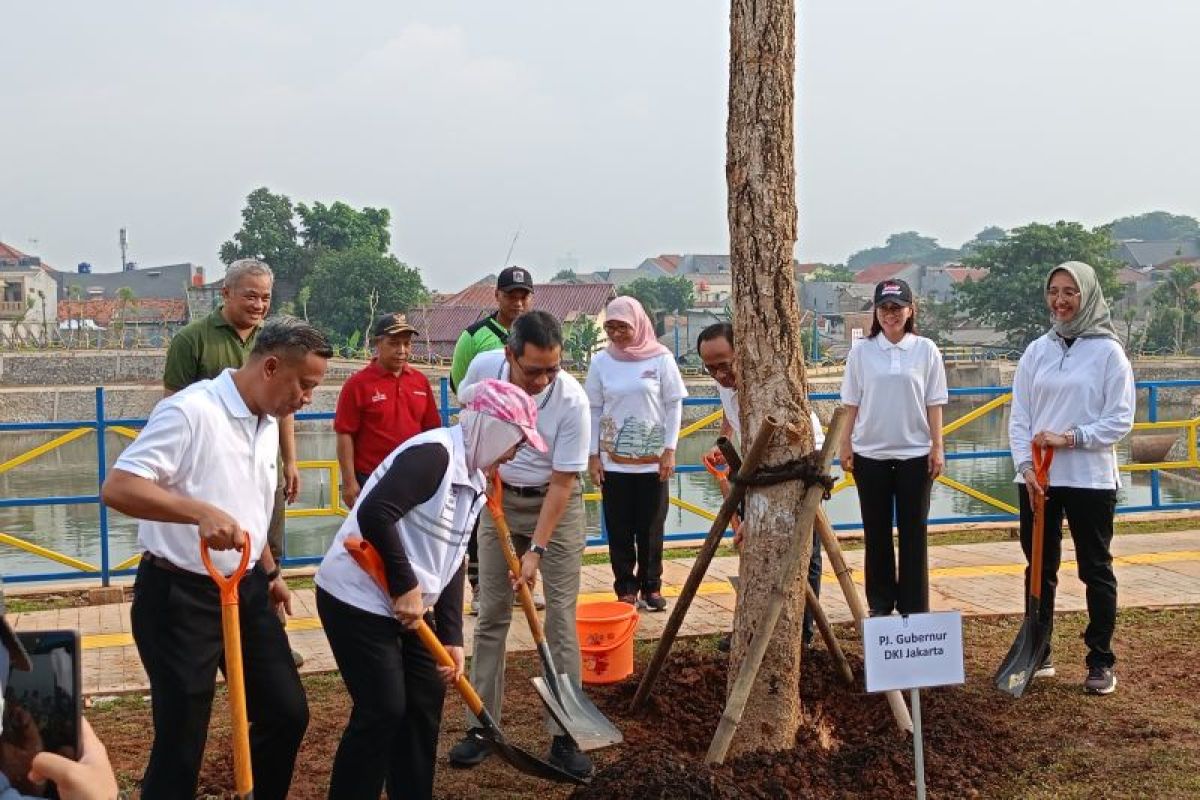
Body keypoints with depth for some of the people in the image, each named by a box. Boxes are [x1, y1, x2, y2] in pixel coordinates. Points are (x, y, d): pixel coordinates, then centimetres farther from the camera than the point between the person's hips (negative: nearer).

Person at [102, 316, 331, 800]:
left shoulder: (268, 423, 8)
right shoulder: (190, 410, -20)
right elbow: (117, 488, -28)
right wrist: (201, 512, -38)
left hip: (246, 591, 8)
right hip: (181, 597, -8)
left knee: (287, 713, 12)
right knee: (181, 741, 0)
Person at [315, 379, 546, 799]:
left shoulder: (474, 480, 10)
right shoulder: (433, 454, -21)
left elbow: (451, 562, 11)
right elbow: (373, 514, -32)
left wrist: (452, 637, 4)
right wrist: (406, 586, -23)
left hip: (404, 604, 10)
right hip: (357, 598, -10)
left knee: (427, 697, 13)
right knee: (383, 710, -5)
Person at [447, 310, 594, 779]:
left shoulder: (572, 400, -27)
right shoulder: (484, 368, -18)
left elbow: (562, 483, -22)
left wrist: (537, 550, -24)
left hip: (555, 502, -3)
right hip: (500, 498, 3)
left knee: (561, 616, -5)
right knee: (491, 614, 4)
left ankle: (563, 736, 1)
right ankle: (482, 725, 13)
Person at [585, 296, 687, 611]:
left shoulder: (660, 358, -5)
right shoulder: (601, 361, 0)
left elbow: (673, 405, 0)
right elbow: (594, 410, 4)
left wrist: (670, 450, -5)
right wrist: (593, 455, 1)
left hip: (653, 460, -1)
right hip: (613, 461, 1)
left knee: (651, 527, 6)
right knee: (619, 529, 5)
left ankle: (651, 587, 20)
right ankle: (626, 589, 15)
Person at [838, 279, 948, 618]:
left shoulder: (926, 350, 0)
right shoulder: (862, 351, 1)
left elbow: (934, 403, 1)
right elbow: (852, 403, 4)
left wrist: (937, 447, -3)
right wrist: (845, 443, 1)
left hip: (915, 453, -1)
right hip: (870, 453, 1)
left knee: (913, 531, 4)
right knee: (876, 530, 9)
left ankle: (914, 607, 12)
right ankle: (880, 603, 19)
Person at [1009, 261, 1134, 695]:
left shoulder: (1107, 351, -4)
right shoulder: (1036, 350, 6)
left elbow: (1120, 419, -8)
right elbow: (1018, 416, 5)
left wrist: (1071, 438, -17)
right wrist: (1025, 465, -7)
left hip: (1090, 479, -4)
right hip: (1038, 478, 4)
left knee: (1095, 570, 6)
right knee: (1039, 568, 12)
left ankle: (1101, 661, 15)